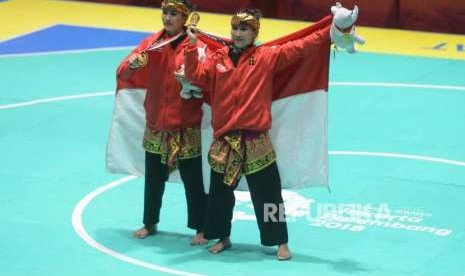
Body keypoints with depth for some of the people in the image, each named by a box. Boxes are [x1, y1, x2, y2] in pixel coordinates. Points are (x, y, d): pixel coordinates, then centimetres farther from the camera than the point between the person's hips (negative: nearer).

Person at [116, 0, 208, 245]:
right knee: (153, 179, 15)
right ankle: (149, 224, 30)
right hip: (156, 125, 4)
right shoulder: (152, 43, 2)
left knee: (193, 181, 2)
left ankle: (200, 229, 14)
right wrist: (132, 65, -24)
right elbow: (123, 74, -3)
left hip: (186, 128, -4)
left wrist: (192, 84, -34)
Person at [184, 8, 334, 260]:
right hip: (224, 141, 2)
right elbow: (195, 75, -5)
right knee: (220, 194, 12)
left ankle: (281, 243, 14)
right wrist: (192, 46, -14)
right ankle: (223, 238, 30)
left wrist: (330, 32, -14)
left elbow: (300, 48, -6)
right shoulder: (217, 58, 5)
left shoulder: (267, 57, -1)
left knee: (268, 195, 3)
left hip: (256, 140, -2)